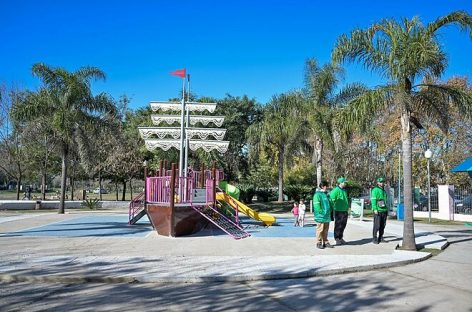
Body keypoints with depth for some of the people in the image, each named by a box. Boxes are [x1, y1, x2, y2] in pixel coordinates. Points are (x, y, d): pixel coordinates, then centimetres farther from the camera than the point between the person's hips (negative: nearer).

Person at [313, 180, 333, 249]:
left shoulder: (326, 194, 16)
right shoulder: (317, 194, -10)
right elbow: (316, 205, -15)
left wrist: (329, 211, 13)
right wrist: (321, 212, -19)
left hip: (327, 216, 8)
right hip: (320, 216, -8)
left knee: (325, 230, 13)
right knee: (320, 230, -2)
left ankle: (325, 242, 21)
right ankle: (319, 243, 5)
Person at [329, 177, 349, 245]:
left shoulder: (344, 190, 14)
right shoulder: (336, 190, -14)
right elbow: (331, 199, -19)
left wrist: (347, 207, 21)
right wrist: (333, 207, -16)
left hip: (345, 211, 8)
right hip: (339, 211, -8)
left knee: (343, 225, 13)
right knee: (338, 225, -1)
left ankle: (340, 238, 25)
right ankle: (337, 238, 7)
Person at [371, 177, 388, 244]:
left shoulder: (384, 191, 19)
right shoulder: (375, 190, -5)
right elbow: (373, 200, -11)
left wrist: (387, 209, 19)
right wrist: (375, 209, -19)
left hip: (384, 211, 7)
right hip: (378, 211, -7)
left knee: (382, 225, 7)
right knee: (377, 225, -8)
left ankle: (380, 238, 15)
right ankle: (374, 239, -3)